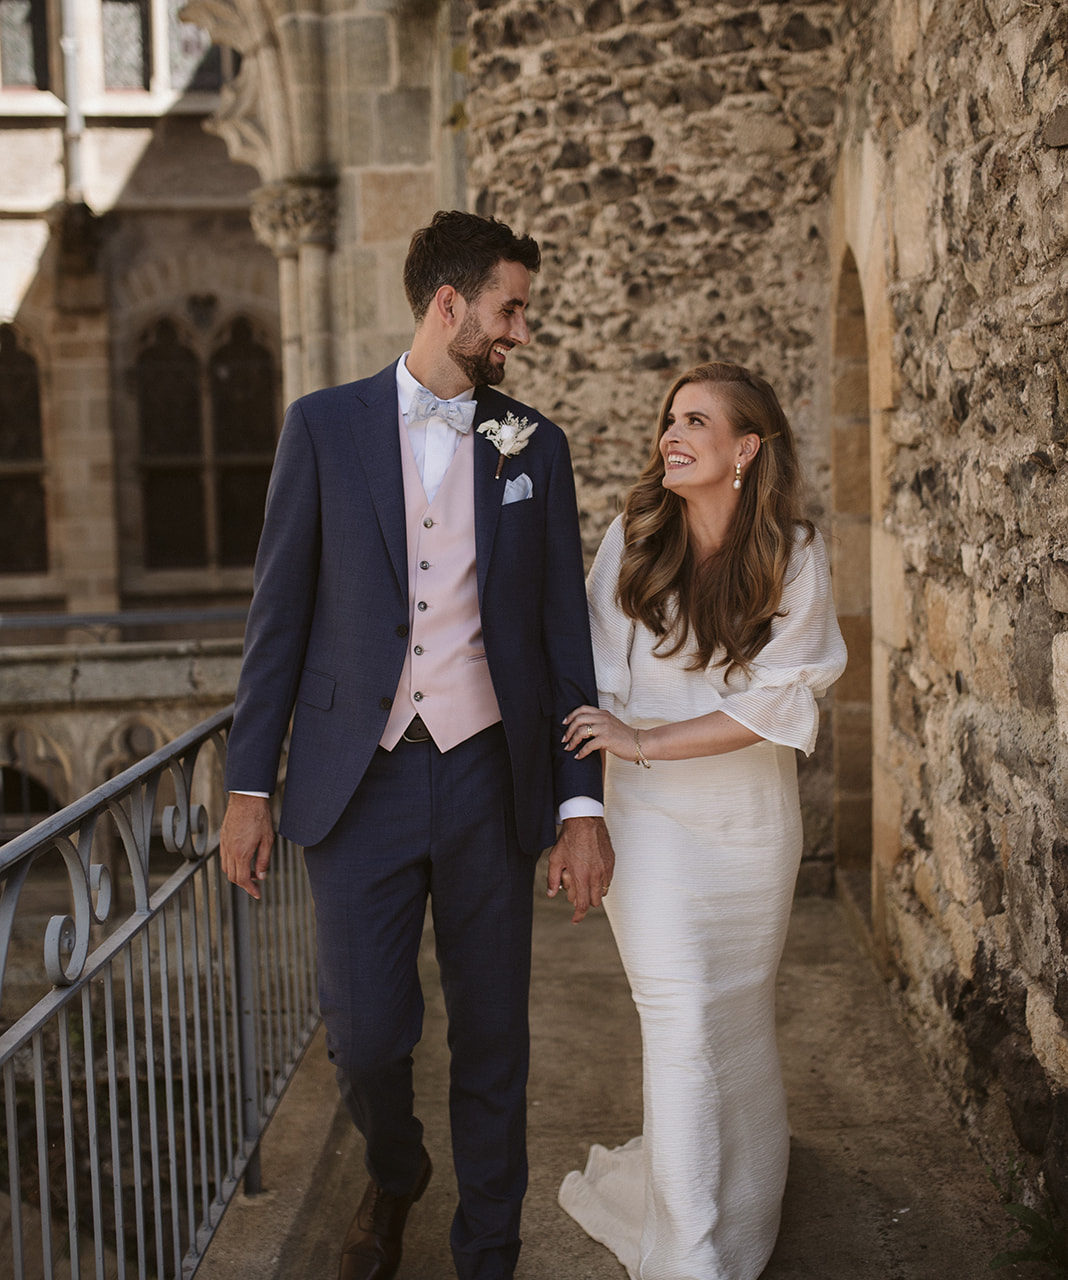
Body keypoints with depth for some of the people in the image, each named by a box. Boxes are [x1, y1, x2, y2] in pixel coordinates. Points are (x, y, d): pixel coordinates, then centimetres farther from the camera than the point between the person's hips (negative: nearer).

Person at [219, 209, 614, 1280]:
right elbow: (279, 612, 2)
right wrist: (250, 784, 0)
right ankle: (392, 1175, 38)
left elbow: (564, 629, 5)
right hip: (359, 780, -1)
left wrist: (581, 805, 0)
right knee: (364, 1033, 3)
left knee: (492, 1041, 10)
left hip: (491, 780, 2)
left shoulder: (534, 444, 5)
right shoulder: (324, 426, 1)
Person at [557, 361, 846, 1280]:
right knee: (681, 1024, -5)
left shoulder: (793, 556, -8)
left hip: (751, 818, 1)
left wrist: (644, 741, -17)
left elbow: (775, 702, -13)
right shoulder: (632, 540, -6)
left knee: (740, 1012, 15)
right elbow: (599, 675, -2)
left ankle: (741, 1198, 42)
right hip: (651, 816, -1)